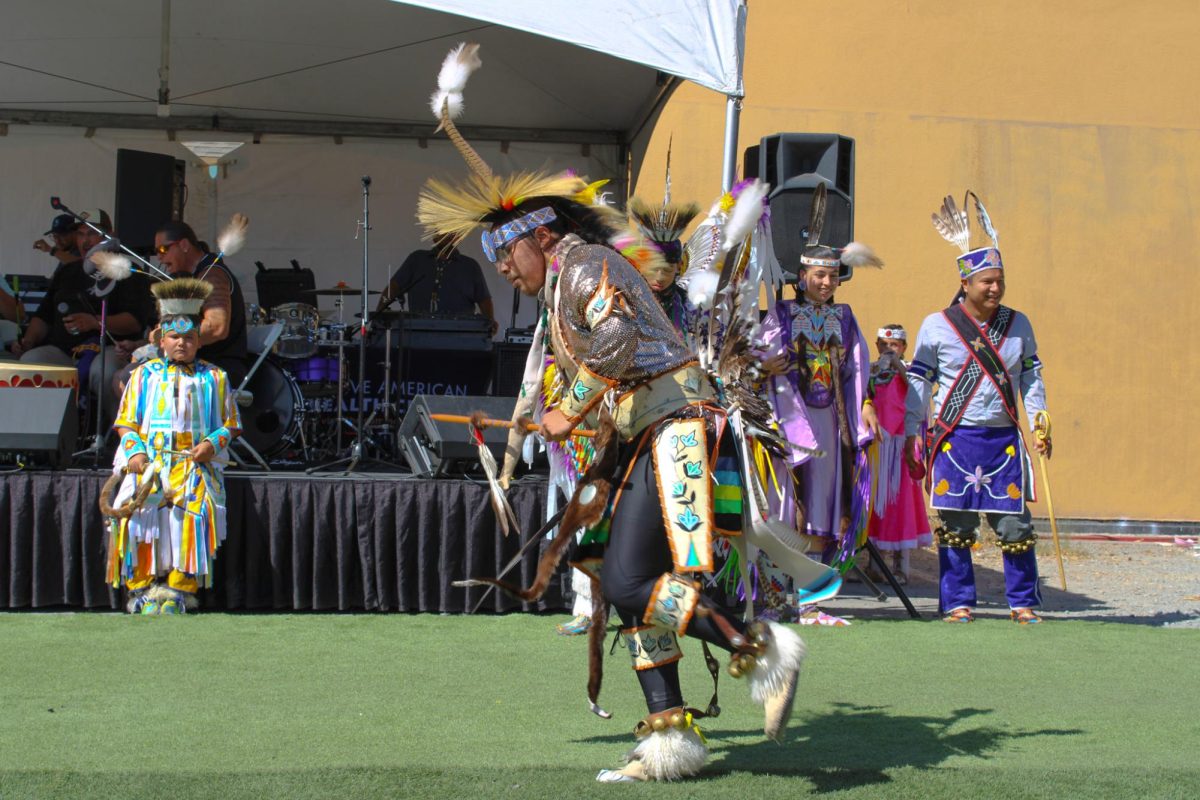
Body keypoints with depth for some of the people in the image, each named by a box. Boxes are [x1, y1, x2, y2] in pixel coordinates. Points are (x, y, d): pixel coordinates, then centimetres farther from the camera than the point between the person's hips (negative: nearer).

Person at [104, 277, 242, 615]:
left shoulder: (214, 378, 14)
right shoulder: (145, 374, 16)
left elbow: (230, 425, 14)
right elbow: (126, 421, 13)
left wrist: (212, 443, -7)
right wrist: (135, 451, -6)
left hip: (196, 464, -1)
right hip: (148, 462, 1)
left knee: (194, 512, -27)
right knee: (137, 513, -24)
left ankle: (178, 590, -21)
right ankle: (141, 587, -13)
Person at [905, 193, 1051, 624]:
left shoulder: (1018, 324, 9)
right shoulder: (937, 326, 1)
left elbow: (1031, 378, 14)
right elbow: (918, 382, 4)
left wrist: (1039, 426, 4)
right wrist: (911, 435, -1)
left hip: (1004, 438, 2)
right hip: (954, 438, -2)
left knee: (1015, 523, 1)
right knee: (956, 524, 0)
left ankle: (1023, 602, 12)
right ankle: (957, 602, 10)